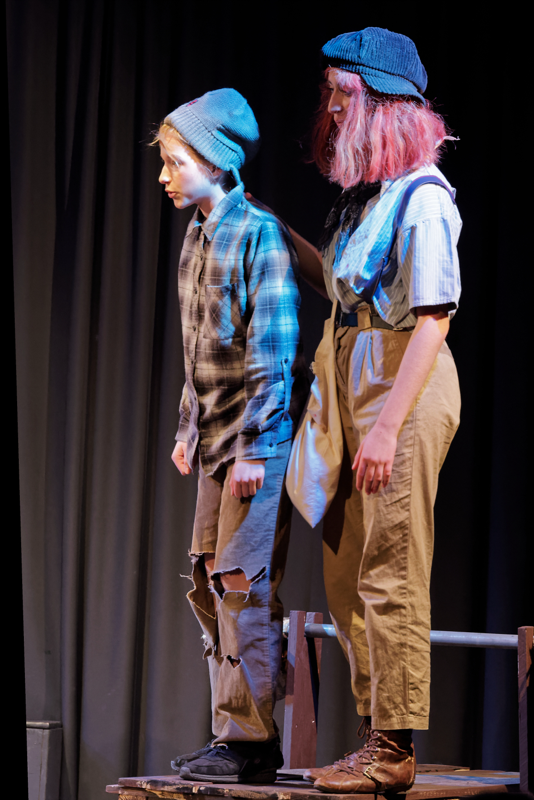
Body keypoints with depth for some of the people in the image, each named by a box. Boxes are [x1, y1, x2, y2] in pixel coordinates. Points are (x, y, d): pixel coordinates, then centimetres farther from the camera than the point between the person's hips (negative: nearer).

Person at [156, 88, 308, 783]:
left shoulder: (260, 234, -12)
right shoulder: (197, 239, 15)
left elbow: (273, 352, -16)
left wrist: (255, 446, -19)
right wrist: (189, 429, 19)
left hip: (259, 439, -9)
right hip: (218, 441, 9)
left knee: (244, 582, -9)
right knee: (209, 581, 9)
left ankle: (251, 744, -4)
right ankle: (233, 732, 15)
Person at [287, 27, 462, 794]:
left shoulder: (423, 198, -15)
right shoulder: (364, 192, 12)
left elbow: (432, 321, -20)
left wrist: (387, 427, -23)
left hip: (406, 388, -10)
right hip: (358, 384, 10)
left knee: (392, 576, -4)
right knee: (344, 568, 14)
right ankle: (380, 726, 24)